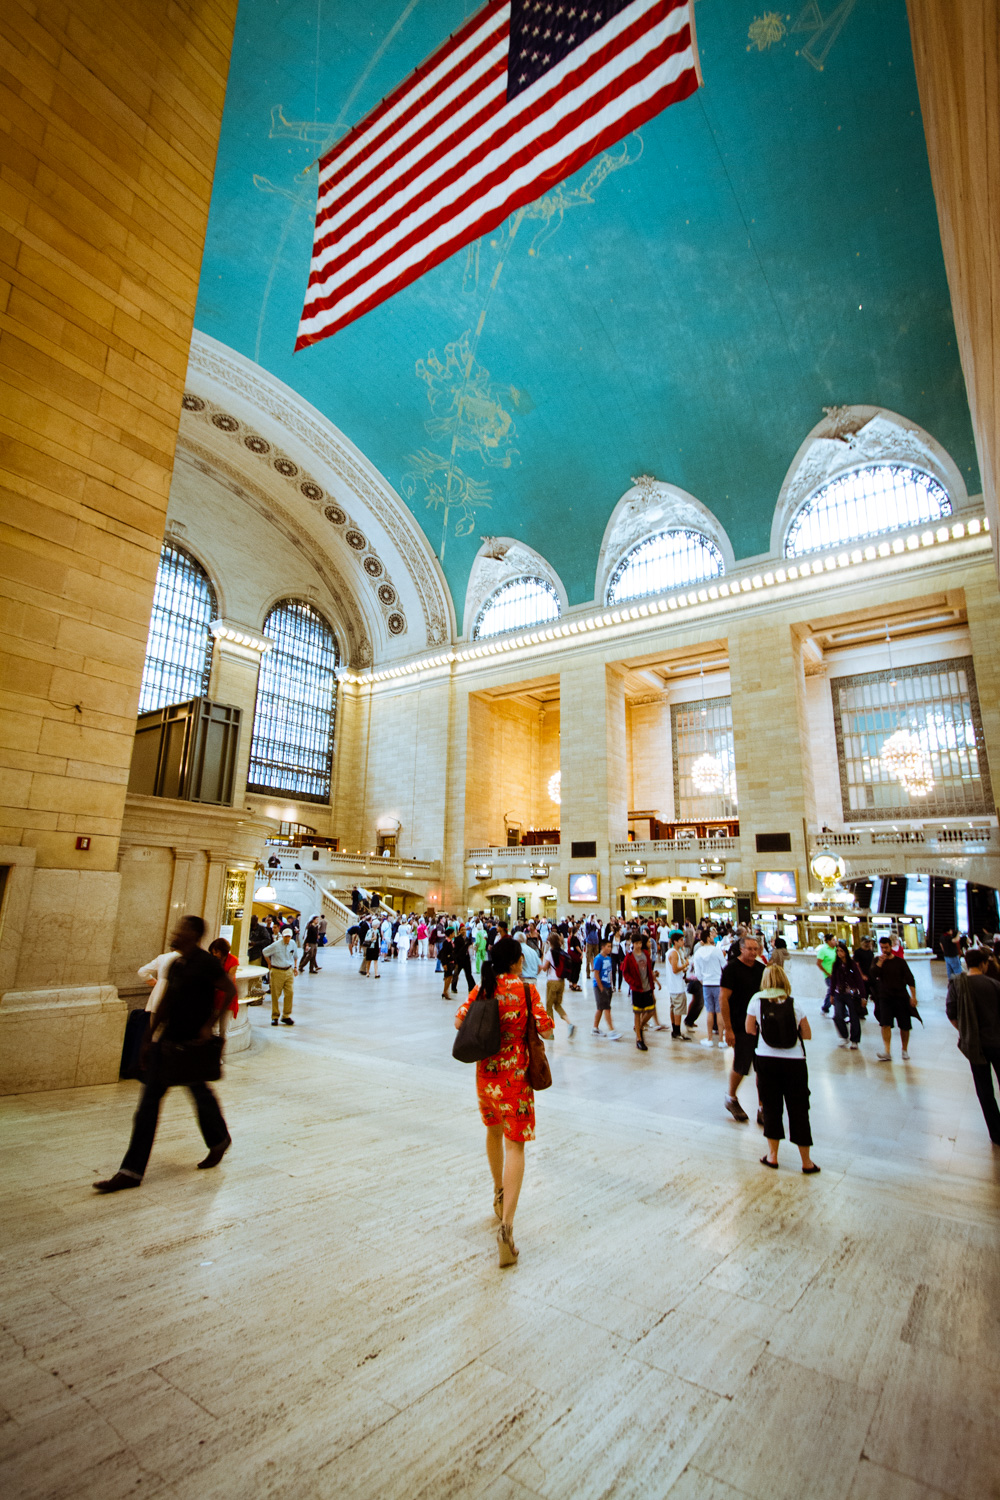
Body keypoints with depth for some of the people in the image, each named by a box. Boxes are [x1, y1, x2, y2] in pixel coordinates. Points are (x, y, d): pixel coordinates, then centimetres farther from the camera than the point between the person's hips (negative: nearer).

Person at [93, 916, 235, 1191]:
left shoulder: (205, 962, -17)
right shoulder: (174, 964, 7)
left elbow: (230, 990, -18)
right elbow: (165, 1003, 16)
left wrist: (210, 1024, -20)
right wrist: (151, 1035, 15)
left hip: (193, 1042, -7)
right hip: (168, 1039, 7)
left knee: (199, 1093, 11)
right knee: (149, 1100, 5)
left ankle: (220, 1141, 38)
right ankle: (131, 1171, 12)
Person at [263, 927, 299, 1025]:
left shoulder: (293, 943, 3)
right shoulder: (276, 945, -11)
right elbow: (265, 952, 4)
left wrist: (295, 967, 15)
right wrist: (270, 964, 8)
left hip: (289, 971, 3)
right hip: (277, 972, -3)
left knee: (290, 993, -3)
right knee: (275, 995, 3)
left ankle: (286, 1016, 7)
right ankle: (274, 1017, 15)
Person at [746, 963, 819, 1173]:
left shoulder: (756, 1001, -5)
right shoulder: (795, 1005, -5)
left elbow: (750, 1029, 3)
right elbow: (807, 1034, 1)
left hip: (766, 1059, 0)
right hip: (794, 1061, 0)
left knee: (771, 1107, 12)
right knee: (798, 1109, 10)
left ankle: (772, 1156, 19)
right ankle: (807, 1162, 19)